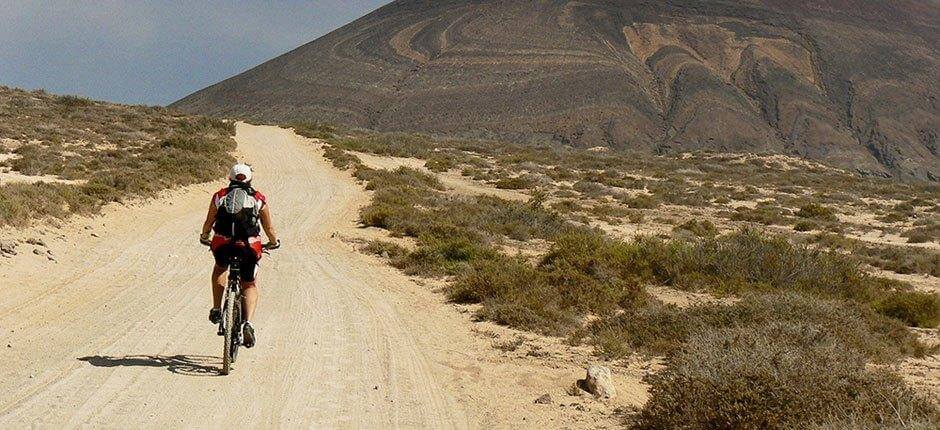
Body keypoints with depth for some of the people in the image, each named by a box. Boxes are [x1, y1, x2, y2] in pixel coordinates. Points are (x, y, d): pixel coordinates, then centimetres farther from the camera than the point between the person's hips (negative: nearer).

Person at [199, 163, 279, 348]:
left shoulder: (219, 196, 12)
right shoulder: (259, 199, 10)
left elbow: (209, 222, 19)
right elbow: (269, 228, 15)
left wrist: (204, 238, 39)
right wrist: (274, 243, 35)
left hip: (222, 245, 1)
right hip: (249, 247, -1)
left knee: (220, 269, 35)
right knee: (250, 286, 18)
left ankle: (216, 309, 26)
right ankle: (248, 323, -5)